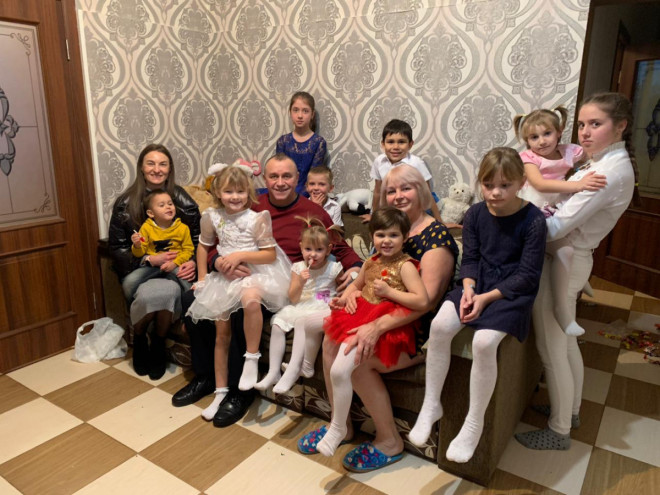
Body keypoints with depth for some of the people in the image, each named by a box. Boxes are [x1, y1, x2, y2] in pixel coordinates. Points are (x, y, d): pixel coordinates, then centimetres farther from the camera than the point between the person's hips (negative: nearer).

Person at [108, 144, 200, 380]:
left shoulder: (183, 201, 3)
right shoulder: (125, 204, 2)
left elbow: (198, 240, 5)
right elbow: (116, 249, 1)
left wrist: (193, 262, -15)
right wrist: (150, 260, -14)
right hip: (138, 271, 0)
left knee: (163, 290, -34)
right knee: (148, 293, -33)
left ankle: (158, 344, -4)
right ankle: (139, 341, 0)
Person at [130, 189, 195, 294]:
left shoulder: (183, 228, 1)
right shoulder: (146, 227, 3)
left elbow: (188, 250, 1)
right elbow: (139, 253, 8)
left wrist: (175, 263, -14)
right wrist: (137, 245, -16)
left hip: (174, 265, -1)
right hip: (152, 264, 2)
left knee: (187, 284, -30)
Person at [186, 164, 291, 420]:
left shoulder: (257, 219, -11)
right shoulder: (212, 217, 1)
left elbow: (271, 254, -11)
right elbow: (203, 246, 15)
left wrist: (240, 255, -20)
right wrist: (202, 278, 11)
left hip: (256, 274, -4)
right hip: (225, 278, 5)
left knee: (250, 300, -40)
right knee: (221, 333, 6)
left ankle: (252, 358, -19)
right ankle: (220, 391, 21)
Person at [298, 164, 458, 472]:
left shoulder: (435, 236, -14)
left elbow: (427, 298, -24)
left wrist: (378, 326, -31)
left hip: (419, 331, -7)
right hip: (384, 318, 8)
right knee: (332, 341, -12)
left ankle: (389, 441, -2)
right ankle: (341, 425, 7)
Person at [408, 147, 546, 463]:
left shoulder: (533, 220, -12)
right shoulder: (475, 214, 2)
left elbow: (528, 275, -11)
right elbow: (469, 258, 7)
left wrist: (487, 297, -19)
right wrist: (468, 289, -13)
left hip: (513, 292, -4)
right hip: (479, 285, 5)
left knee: (483, 342, -29)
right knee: (439, 326, -21)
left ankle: (474, 422, -6)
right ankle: (431, 405, -3)